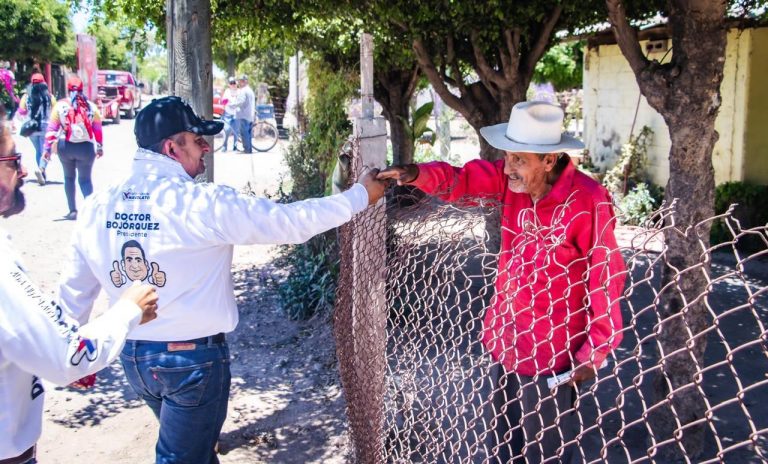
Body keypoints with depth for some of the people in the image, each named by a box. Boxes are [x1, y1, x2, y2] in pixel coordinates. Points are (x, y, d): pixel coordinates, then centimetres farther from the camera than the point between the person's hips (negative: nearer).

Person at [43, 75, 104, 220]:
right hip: (86, 147, -1)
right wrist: (100, 146, 15)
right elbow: (98, 129, 4)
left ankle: (73, 211, 19)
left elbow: (52, 129, -3)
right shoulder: (91, 107, -1)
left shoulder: (60, 106, -3)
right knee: (85, 179, 6)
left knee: (69, 178, 18)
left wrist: (47, 148, 2)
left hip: (65, 147, 1)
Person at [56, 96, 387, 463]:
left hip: (132, 355, 6)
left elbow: (74, 292, 6)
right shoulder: (203, 204, -20)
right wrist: (360, 195, -5)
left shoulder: (98, 207, -3)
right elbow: (291, 221, -17)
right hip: (191, 358, -6)